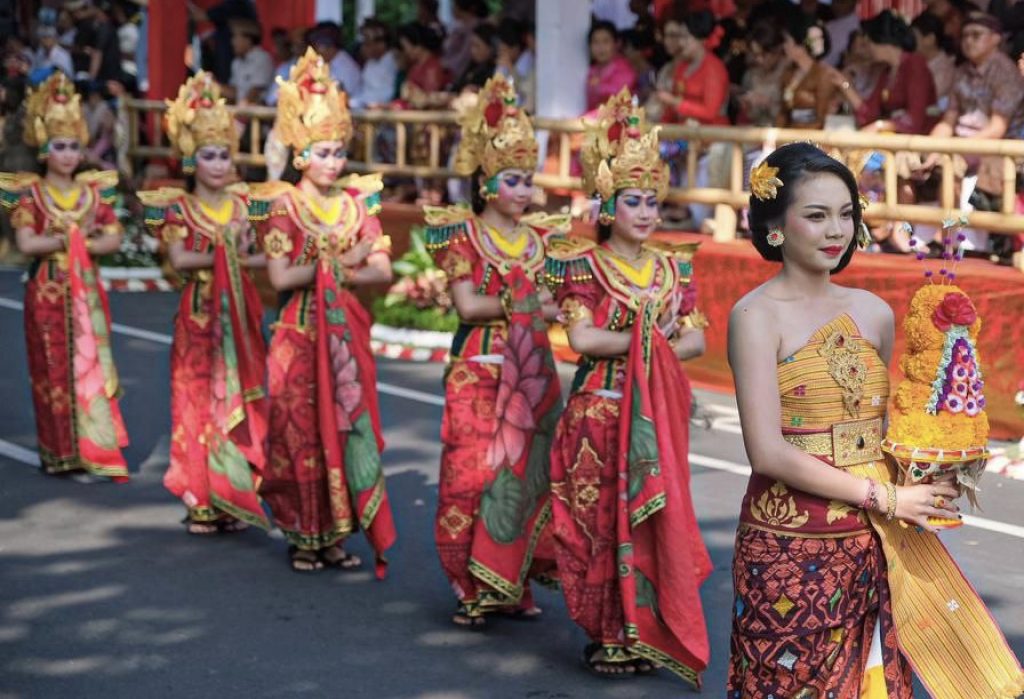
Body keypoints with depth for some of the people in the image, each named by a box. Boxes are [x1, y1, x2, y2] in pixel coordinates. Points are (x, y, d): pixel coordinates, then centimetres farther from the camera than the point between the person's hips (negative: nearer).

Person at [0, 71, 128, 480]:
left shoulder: (94, 191, 6)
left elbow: (113, 241, -1)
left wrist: (70, 241, -13)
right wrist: (75, 235, -14)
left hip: (87, 291, 3)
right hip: (47, 293, -3)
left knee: (92, 366, 2)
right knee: (54, 370, 2)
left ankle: (95, 448, 6)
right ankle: (61, 451, 10)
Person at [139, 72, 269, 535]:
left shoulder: (242, 206, 8)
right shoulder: (178, 208, -2)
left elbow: (263, 256, 2)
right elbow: (179, 259, -16)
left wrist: (236, 257, -15)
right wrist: (229, 255, -14)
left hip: (240, 316, 3)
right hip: (200, 316, -3)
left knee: (241, 404, 3)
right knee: (201, 404, -1)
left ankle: (237, 498, 11)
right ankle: (202, 502, 6)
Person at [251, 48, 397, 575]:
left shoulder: (358, 202, 8)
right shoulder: (282, 205, -4)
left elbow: (382, 270, 1)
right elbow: (280, 277, -14)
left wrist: (335, 272, -13)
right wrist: (340, 261, -13)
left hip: (347, 333, 4)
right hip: (300, 334, -3)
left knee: (347, 429, 3)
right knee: (300, 431, -1)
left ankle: (336, 535, 11)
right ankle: (303, 537, 10)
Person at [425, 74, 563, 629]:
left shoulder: (541, 236, 12)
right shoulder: (461, 235, -1)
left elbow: (558, 300, 8)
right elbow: (467, 305, -11)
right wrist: (525, 304, -10)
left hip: (532, 372, 4)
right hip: (478, 372, -4)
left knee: (528, 472, 2)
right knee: (475, 474, -5)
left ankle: (511, 584, 12)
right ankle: (473, 588, 5)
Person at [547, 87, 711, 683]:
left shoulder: (673, 267, 11)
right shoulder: (583, 265, -2)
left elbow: (696, 339, 7)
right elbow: (582, 338, -13)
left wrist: (655, 350, -11)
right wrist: (649, 338, -10)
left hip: (659, 411, 4)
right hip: (601, 411, -4)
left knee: (656, 519, 3)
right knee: (605, 519, -3)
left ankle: (649, 631, 13)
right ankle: (610, 633, 7)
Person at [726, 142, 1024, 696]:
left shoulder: (874, 313, 7)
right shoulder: (757, 316, -9)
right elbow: (768, 452, -16)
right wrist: (884, 499, -14)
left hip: (872, 546, 5)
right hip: (790, 547, -5)